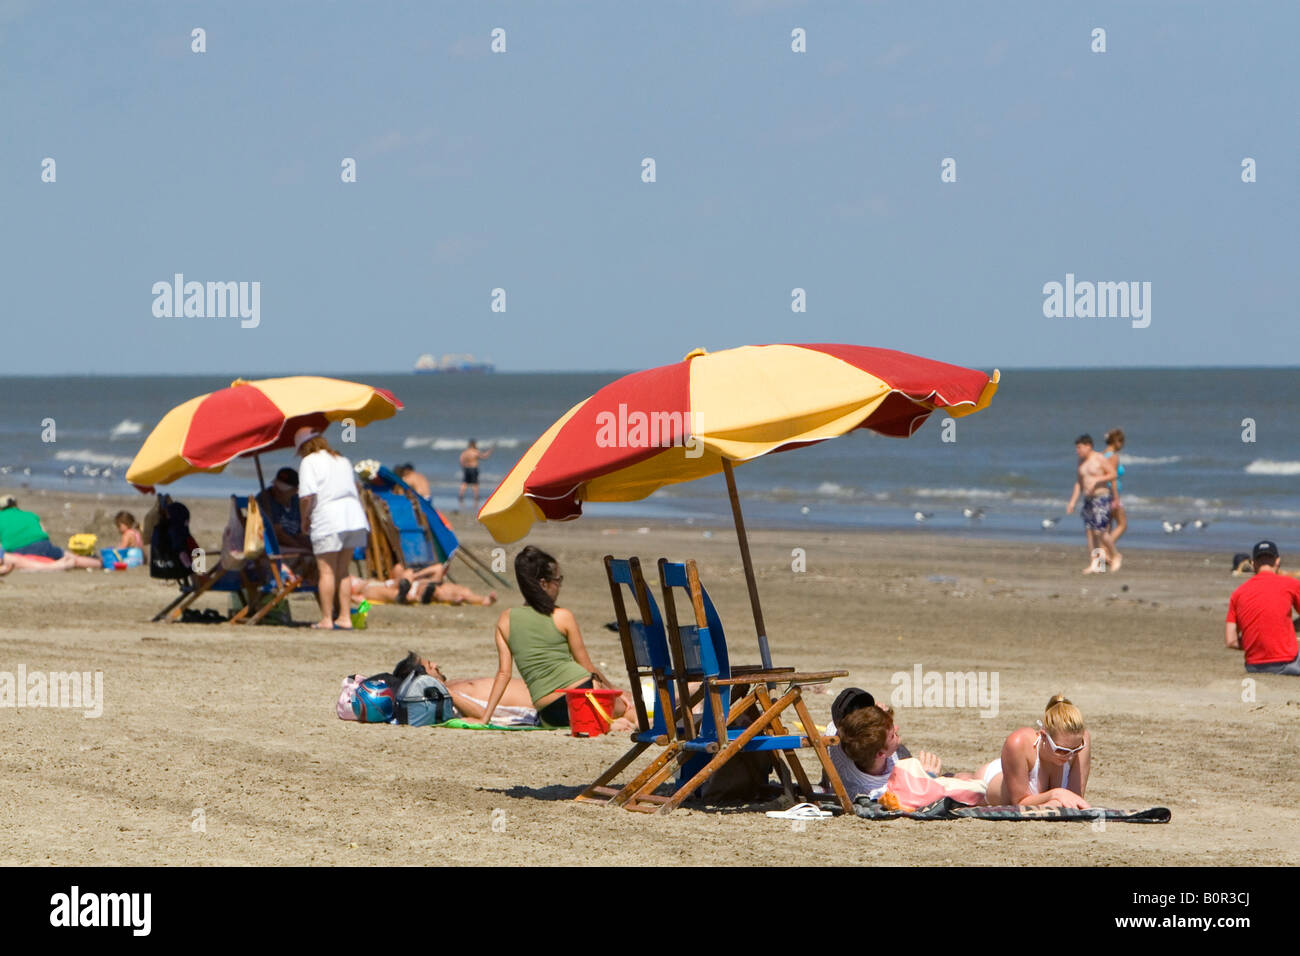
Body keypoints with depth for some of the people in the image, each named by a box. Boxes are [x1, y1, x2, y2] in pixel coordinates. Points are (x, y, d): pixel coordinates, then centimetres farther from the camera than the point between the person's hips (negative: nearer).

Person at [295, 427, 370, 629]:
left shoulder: (309, 462, -3)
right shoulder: (343, 460, 20)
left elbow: (307, 496, -13)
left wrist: (304, 520, 0)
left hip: (327, 520, -7)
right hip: (353, 516, 7)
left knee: (326, 571, -2)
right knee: (342, 570, 13)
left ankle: (327, 619, -2)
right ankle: (345, 617, 11)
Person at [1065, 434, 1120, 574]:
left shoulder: (1100, 459, -9)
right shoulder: (1081, 462, 13)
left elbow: (1113, 474, -11)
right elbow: (1078, 483, 17)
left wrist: (1096, 480, -20)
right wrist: (1072, 502, 12)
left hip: (1101, 498, -7)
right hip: (1088, 499, 7)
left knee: (1099, 532, -13)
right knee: (1090, 531, 0)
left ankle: (1115, 556, 7)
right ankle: (1096, 564, 1)